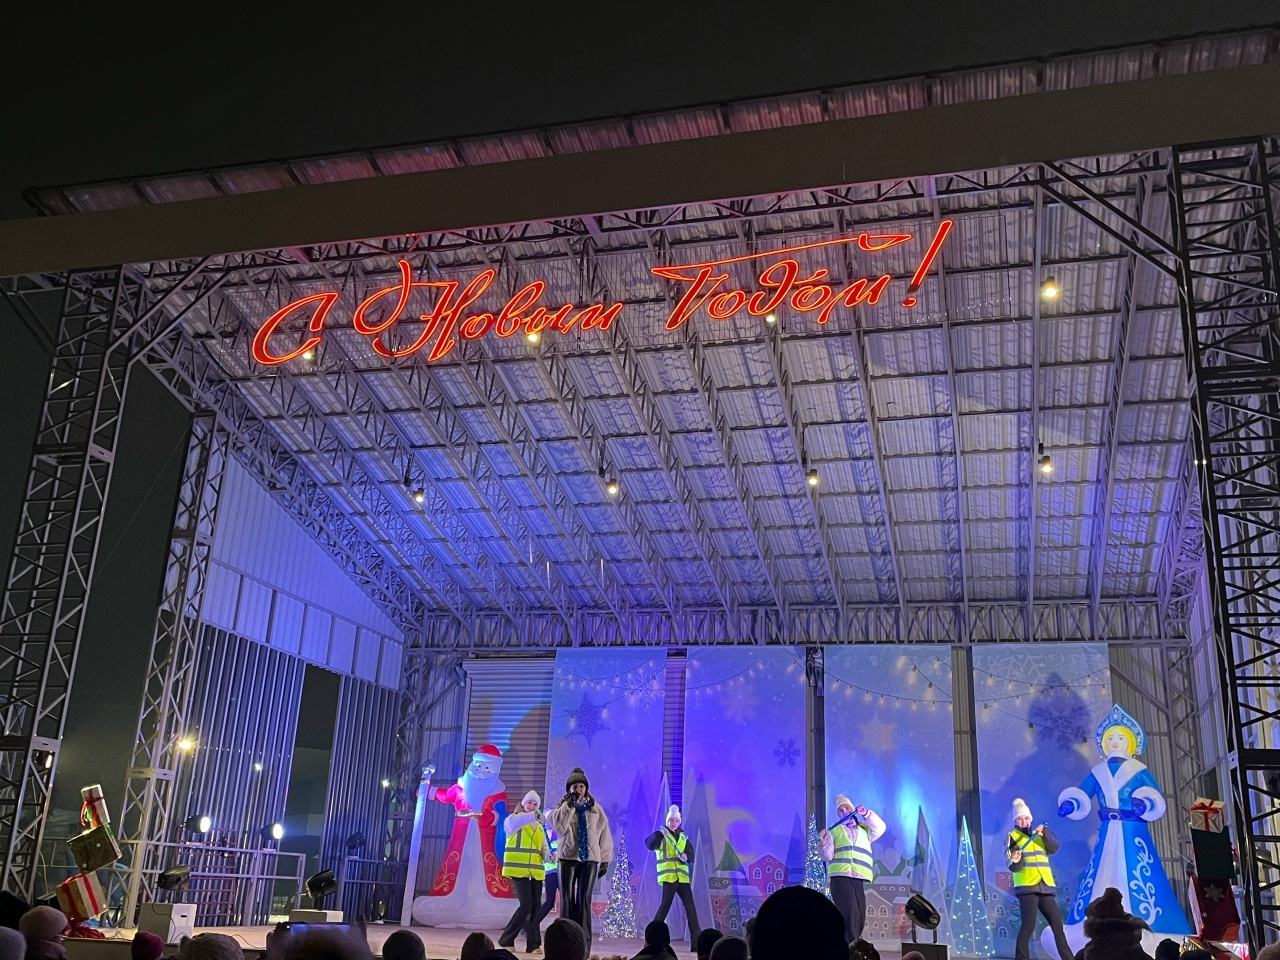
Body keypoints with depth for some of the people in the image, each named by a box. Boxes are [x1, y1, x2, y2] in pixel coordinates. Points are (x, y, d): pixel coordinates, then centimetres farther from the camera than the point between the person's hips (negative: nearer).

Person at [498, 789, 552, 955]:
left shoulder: (539, 826, 19)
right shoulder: (513, 820, 0)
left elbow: (543, 847, 11)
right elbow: (514, 822, -26)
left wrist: (549, 855, -12)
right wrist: (532, 816, -43)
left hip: (535, 870, 6)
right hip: (519, 869, -6)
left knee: (535, 906, 3)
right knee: (526, 905, -12)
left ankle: (533, 944, 9)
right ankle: (506, 939, 1)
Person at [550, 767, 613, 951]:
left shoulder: (595, 809, 7)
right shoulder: (563, 807, 5)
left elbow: (604, 833, 7)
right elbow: (559, 826, -14)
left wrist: (605, 859, 4)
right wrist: (570, 804, -16)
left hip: (590, 859, 0)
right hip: (568, 857, 0)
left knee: (584, 900, -5)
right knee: (567, 899, -1)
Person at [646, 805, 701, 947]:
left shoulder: (683, 836, 15)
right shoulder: (661, 835, 0)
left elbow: (691, 853, 6)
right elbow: (649, 844, -19)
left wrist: (686, 856, -17)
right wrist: (660, 835, -36)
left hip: (682, 877, 5)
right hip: (668, 876, -5)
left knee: (690, 906, 3)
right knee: (665, 905, -12)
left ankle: (696, 940, 6)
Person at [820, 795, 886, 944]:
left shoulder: (865, 829, 26)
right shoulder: (834, 831, 15)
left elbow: (880, 828, 9)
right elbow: (828, 855, 5)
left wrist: (866, 814, -2)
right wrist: (823, 844, -15)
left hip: (859, 878, 4)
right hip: (840, 876, -4)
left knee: (859, 916, 3)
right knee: (849, 914, -17)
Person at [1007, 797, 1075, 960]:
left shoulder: (1039, 835, 19)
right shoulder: (1012, 837, 4)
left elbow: (1054, 847, 1)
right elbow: (1012, 865, -8)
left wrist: (1045, 832, -14)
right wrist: (1015, 861, -31)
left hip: (1045, 886, 5)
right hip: (1026, 887, -5)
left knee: (1057, 924, 6)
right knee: (1028, 926, -13)